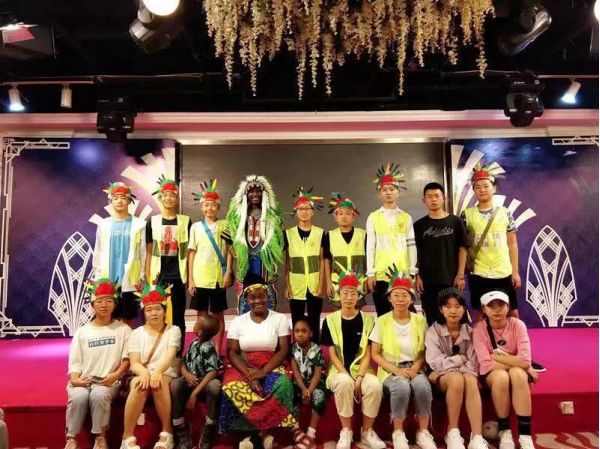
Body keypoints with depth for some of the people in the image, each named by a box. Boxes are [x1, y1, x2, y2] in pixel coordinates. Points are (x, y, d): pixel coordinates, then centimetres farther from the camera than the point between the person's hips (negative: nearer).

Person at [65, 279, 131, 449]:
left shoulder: (123, 329, 8)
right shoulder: (82, 331, 14)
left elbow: (127, 358, 3)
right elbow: (75, 362, 8)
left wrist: (117, 374, -14)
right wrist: (75, 379, -11)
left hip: (109, 381, -2)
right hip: (83, 380, 2)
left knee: (99, 395, -34)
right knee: (78, 397, -31)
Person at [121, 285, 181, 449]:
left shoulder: (173, 330, 5)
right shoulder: (137, 333, 8)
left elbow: (170, 355, -12)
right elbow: (134, 363, -4)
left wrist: (157, 371, -34)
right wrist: (144, 372, -28)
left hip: (166, 375, -1)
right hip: (142, 374, 1)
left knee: (158, 382, -36)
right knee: (139, 384, -34)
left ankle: (167, 431, -19)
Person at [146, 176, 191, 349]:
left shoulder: (185, 221, 3)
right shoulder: (152, 221, 5)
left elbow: (188, 250, 5)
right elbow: (149, 251, 6)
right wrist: (148, 276, 0)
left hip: (178, 275, 0)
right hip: (158, 275, 0)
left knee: (178, 316, 6)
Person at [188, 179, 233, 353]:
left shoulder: (224, 225, 3)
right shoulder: (196, 227, 5)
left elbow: (229, 251, 3)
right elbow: (192, 253, 5)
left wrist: (228, 272, -7)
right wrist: (190, 279, 1)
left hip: (218, 277, -1)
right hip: (200, 278, 1)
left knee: (218, 315, 8)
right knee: (201, 316, 9)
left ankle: (217, 350, 19)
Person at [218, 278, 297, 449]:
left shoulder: (280, 319, 1)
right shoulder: (238, 321, 5)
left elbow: (283, 350, -4)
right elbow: (232, 352, -1)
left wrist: (263, 372, -19)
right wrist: (249, 374, -18)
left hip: (272, 367, -1)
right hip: (243, 368, 1)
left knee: (282, 384, -34)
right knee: (232, 387, -31)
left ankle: (258, 431, -19)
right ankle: (263, 432, -19)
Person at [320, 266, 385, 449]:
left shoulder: (367, 320, 3)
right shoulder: (330, 320, 1)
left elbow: (367, 353, -2)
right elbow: (332, 354, -2)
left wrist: (359, 377, -15)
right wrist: (346, 375, -16)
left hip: (361, 368, 1)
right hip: (339, 369, -1)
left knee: (375, 385, -30)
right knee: (344, 383, -35)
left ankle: (367, 431, -6)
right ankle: (346, 431, -15)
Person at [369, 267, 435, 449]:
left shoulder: (420, 321, 4)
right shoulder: (382, 321, -2)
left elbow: (424, 352, 6)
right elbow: (375, 354, -2)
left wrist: (415, 367, -14)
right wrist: (396, 370, -15)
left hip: (414, 369, 2)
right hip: (391, 370, -1)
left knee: (422, 386, -32)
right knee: (402, 387, -34)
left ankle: (423, 433, -11)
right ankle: (398, 432, -11)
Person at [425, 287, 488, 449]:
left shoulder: (469, 331, 3)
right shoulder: (433, 331, -5)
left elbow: (472, 363, -6)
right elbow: (435, 362, -13)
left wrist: (451, 361, -24)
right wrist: (460, 359, -10)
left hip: (465, 374, 2)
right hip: (442, 375, -2)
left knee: (470, 380, -33)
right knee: (457, 379, -35)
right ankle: (452, 433, -22)